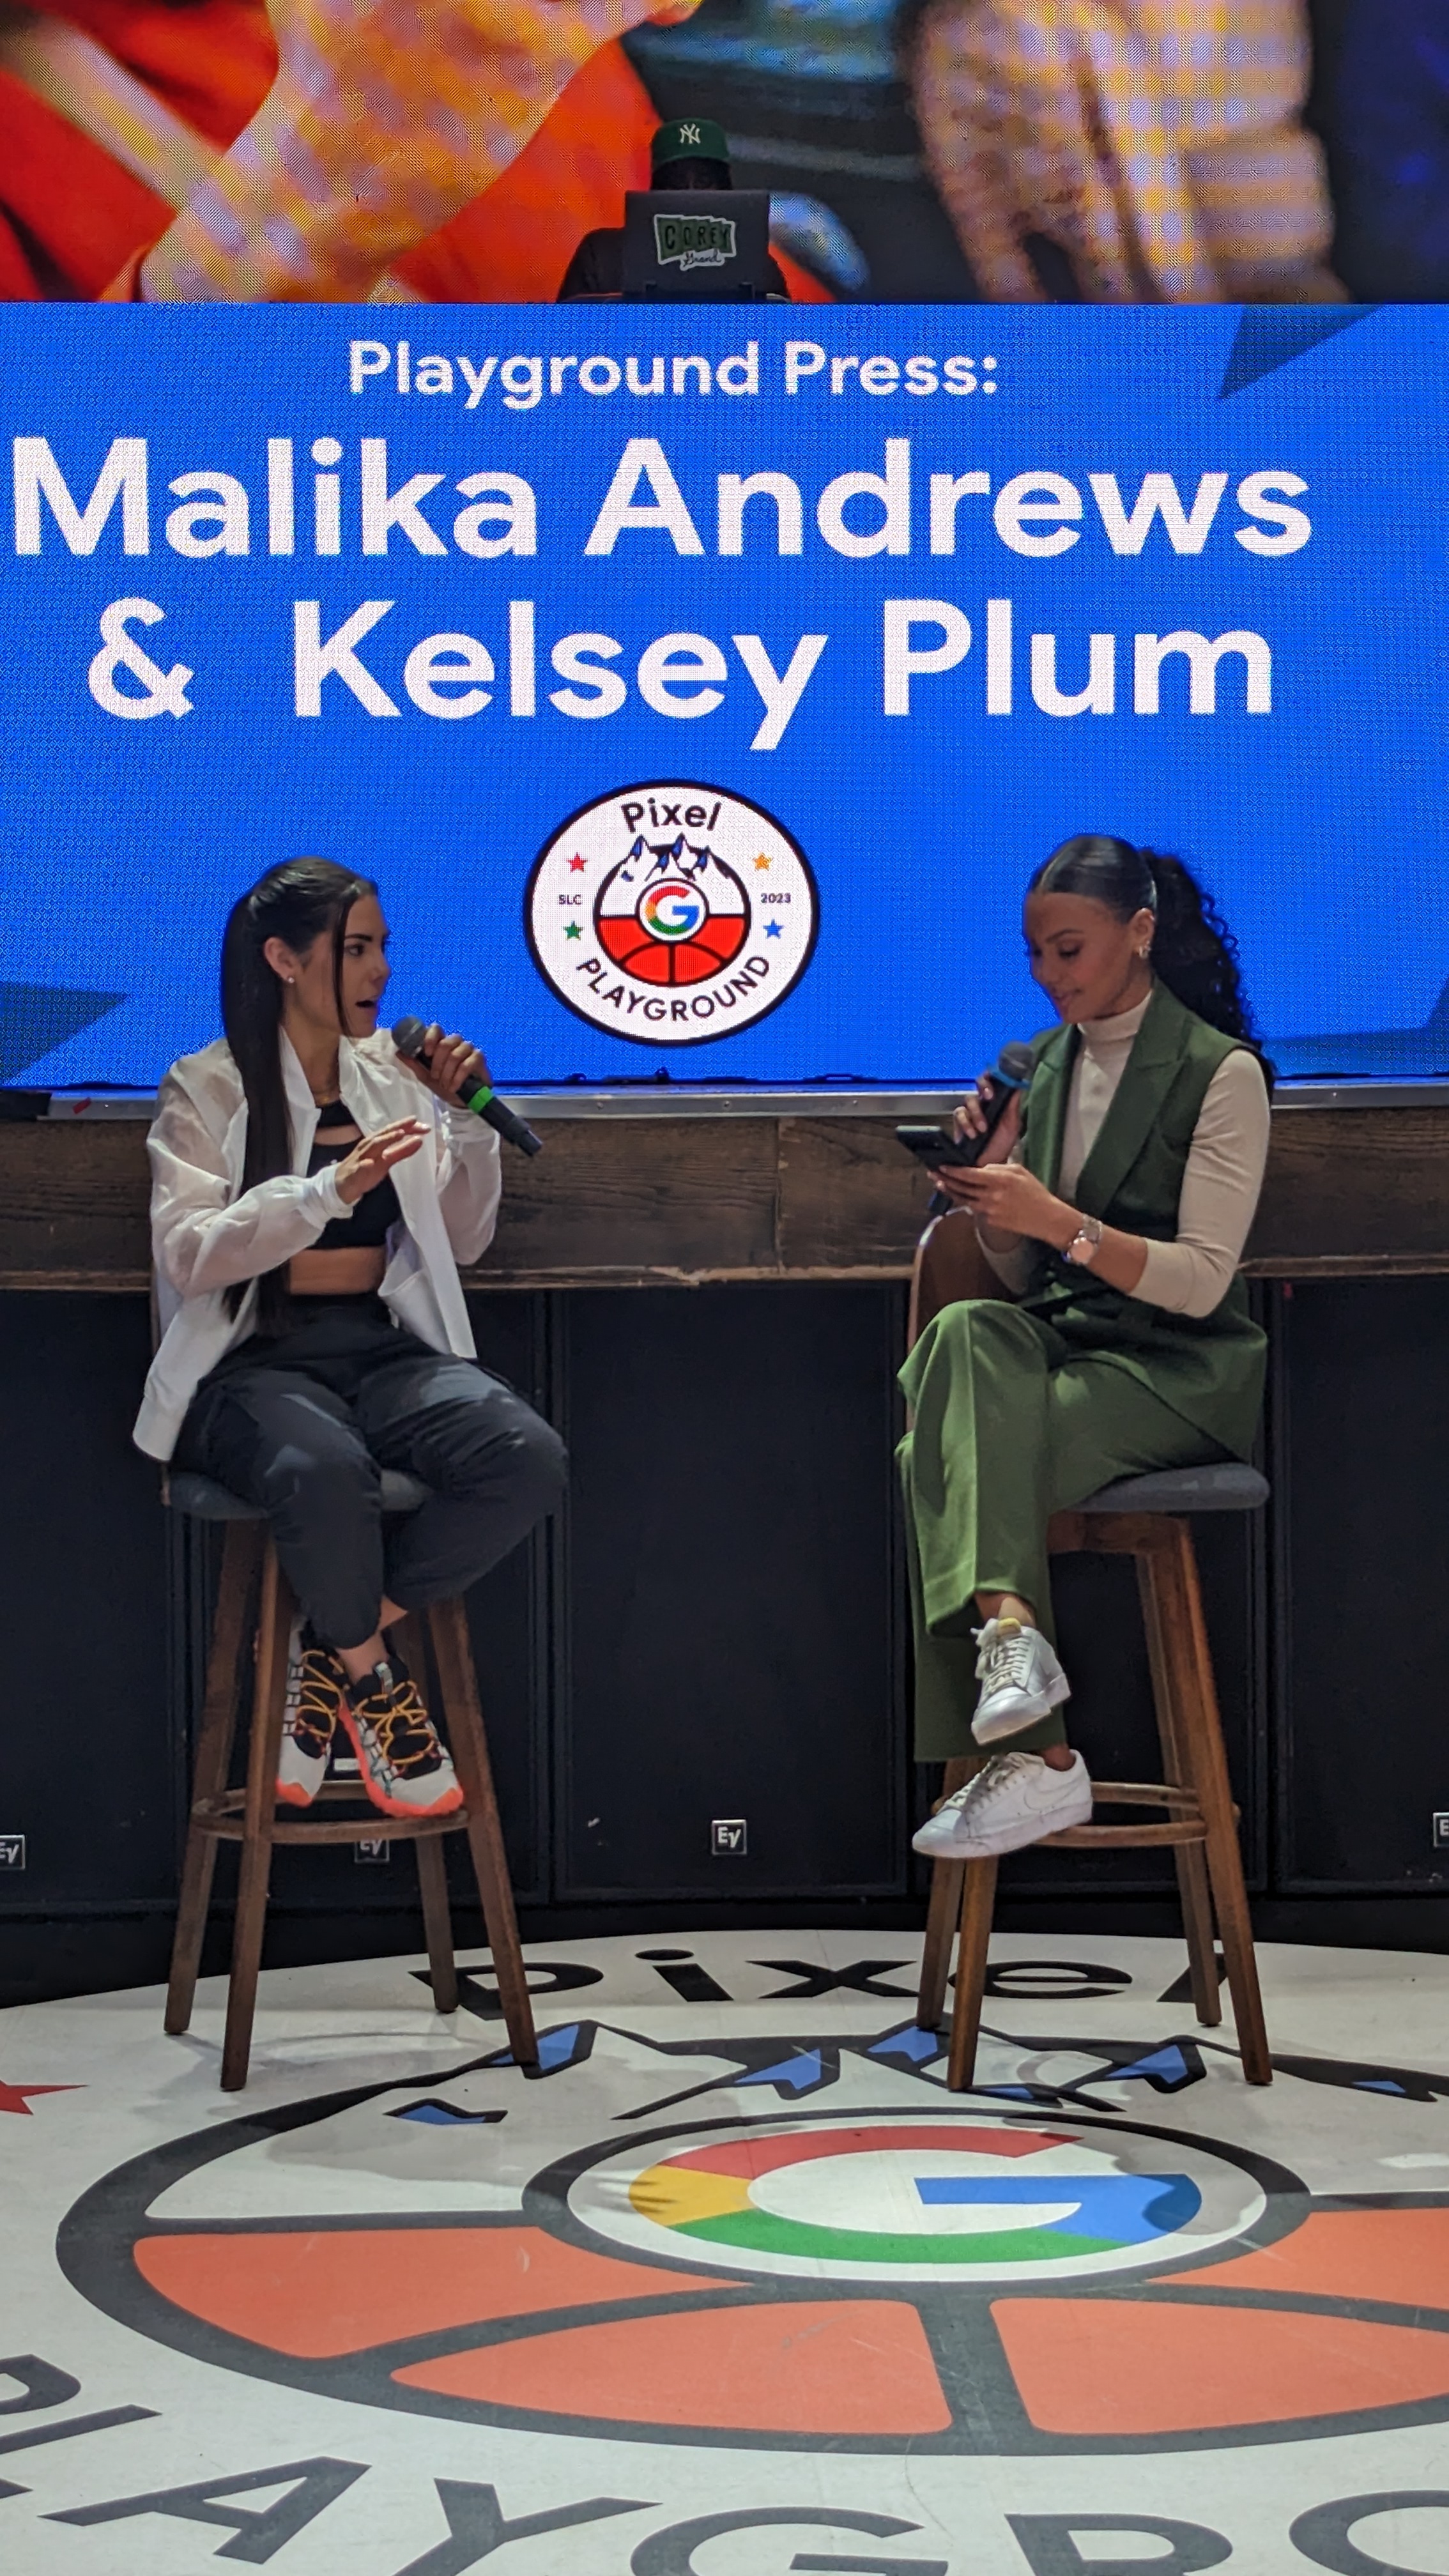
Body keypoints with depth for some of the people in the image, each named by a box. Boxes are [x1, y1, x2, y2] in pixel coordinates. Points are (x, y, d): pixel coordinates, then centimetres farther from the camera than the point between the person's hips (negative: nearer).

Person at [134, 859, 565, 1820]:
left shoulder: (393, 1075, 15)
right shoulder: (208, 1089, 2)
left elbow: (464, 1242, 17)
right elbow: (188, 1255, -12)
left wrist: (468, 1121, 2)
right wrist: (334, 1188, -23)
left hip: (385, 1347, 5)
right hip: (254, 1361, -5)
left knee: (528, 1457, -27)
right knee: (325, 1469, -40)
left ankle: (333, 1648, -11)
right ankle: (372, 1679, -11)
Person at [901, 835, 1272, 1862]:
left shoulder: (1220, 1072, -4)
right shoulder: (1043, 1067, 14)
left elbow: (1202, 1279, -12)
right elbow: (1021, 1272, 14)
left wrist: (1062, 1223, -23)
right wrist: (993, 1180, -5)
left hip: (1179, 1366, -5)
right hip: (1056, 1344, 5)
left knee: (952, 1459, -29)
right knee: (967, 1333, -31)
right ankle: (1011, 1630, -37)